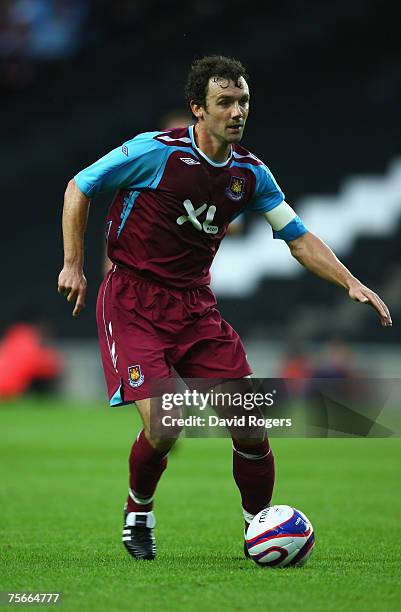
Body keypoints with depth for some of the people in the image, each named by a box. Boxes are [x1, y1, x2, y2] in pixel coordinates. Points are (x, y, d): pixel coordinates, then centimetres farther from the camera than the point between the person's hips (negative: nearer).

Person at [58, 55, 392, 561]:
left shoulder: (250, 173, 2)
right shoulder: (156, 151, -14)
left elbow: (298, 237, 10)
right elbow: (79, 187, -4)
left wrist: (351, 283, -3)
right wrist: (73, 263, -9)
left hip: (195, 306, 5)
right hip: (132, 302, -5)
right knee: (163, 427, -18)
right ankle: (138, 511, 12)